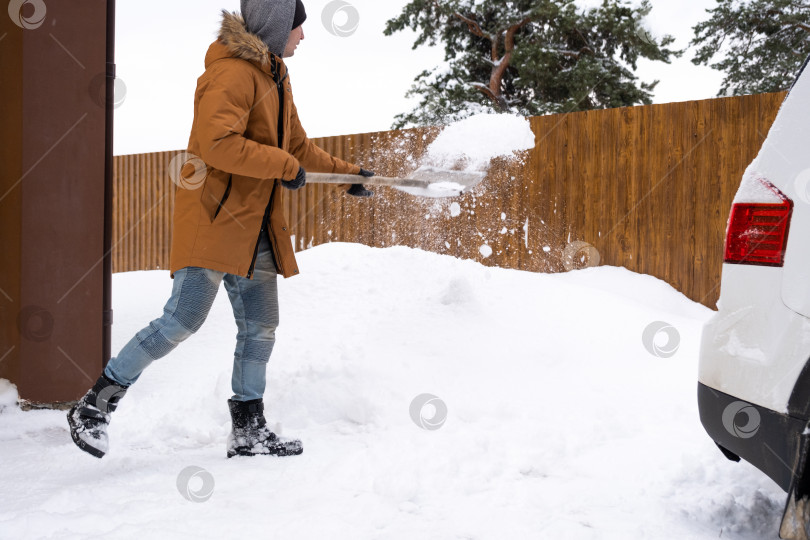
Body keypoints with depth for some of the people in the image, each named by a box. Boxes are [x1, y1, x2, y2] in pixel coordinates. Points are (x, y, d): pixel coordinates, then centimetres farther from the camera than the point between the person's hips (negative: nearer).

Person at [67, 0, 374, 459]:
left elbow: (298, 146, 30)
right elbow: (217, 144, -26)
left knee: (261, 327, 9)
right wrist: (284, 165, -19)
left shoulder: (276, 79, 19)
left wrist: (345, 172, 30)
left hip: (256, 227, 10)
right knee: (184, 319, -12)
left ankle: (249, 430, 19)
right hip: (213, 217, -10)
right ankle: (95, 407, -1)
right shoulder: (232, 73, -13)